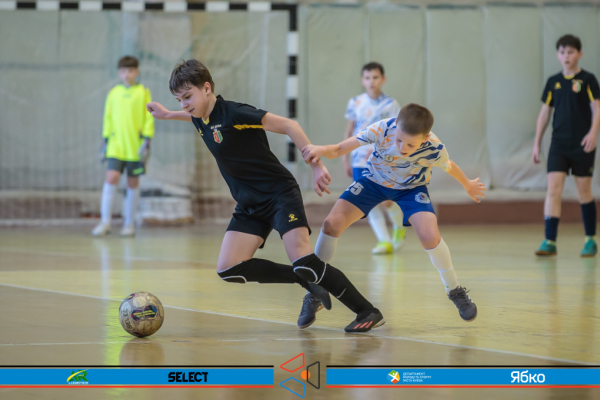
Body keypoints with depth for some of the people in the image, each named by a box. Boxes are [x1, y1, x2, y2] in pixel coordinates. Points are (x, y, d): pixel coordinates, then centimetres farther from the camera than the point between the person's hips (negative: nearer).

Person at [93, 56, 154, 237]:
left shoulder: (143, 92, 1)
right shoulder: (114, 93, 7)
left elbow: (148, 118, 1)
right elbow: (107, 118, 14)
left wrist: (147, 142, -6)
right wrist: (105, 142, 12)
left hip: (135, 147, -1)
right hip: (116, 146, 1)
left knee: (133, 183, 6)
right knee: (111, 179, -11)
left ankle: (129, 223, 15)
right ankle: (105, 221, -11)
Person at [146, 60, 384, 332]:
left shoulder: (233, 113, -18)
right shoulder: (201, 118, 6)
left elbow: (288, 126, -21)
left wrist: (316, 165, -25)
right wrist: (167, 115, 39)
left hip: (280, 194, -8)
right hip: (249, 204, 8)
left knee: (303, 262, -23)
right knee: (228, 270, -8)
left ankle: (367, 311, -8)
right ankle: (310, 287, 3)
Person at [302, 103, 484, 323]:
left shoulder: (434, 149, -33)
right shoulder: (382, 129, -36)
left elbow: (449, 167, -8)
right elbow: (339, 150, -34)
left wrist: (468, 185, 12)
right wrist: (321, 150, -56)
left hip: (411, 187, -1)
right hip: (375, 180, 1)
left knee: (429, 236, -25)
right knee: (332, 224, -15)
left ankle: (456, 292, 1)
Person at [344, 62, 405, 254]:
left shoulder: (390, 104, -3)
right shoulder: (355, 103, 4)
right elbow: (348, 131, 12)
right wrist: (345, 159, 9)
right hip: (360, 161, 3)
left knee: (386, 201, -8)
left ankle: (399, 228, 22)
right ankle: (385, 241, 2)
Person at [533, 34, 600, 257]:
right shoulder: (553, 82, 9)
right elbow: (545, 113, 15)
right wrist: (537, 143, 12)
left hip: (582, 146, -3)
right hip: (559, 144, 3)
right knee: (553, 189, -9)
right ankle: (550, 242, -12)